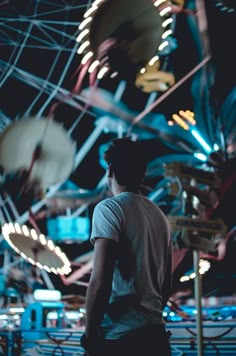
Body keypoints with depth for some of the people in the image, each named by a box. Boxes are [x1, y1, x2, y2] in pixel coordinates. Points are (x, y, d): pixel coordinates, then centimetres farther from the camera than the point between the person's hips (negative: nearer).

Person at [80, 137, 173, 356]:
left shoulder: (109, 208, -8)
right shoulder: (160, 216, 13)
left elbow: (100, 282, -17)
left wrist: (90, 336, -8)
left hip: (119, 337, -7)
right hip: (156, 335, 7)